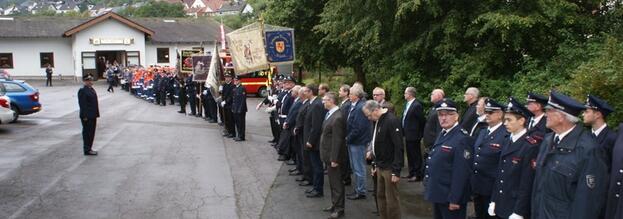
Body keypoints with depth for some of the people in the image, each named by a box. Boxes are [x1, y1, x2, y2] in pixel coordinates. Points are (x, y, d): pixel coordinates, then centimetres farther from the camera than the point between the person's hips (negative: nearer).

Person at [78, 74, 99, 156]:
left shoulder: (92, 89, 13)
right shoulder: (82, 91, -12)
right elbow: (82, 104, -17)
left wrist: (96, 114, 14)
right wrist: (85, 116, -19)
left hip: (93, 116, 8)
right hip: (87, 116, -8)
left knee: (92, 132, 13)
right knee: (87, 132, -1)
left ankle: (89, 148, 23)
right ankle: (87, 150, 6)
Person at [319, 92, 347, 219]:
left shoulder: (337, 118, -24)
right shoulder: (330, 114, 6)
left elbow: (337, 140, -24)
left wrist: (334, 159, -21)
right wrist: (329, 157, 15)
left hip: (334, 157, -10)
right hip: (329, 155, 10)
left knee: (337, 183, 4)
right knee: (332, 182, 21)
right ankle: (334, 204, 35)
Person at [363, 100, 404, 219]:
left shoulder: (392, 121, -17)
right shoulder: (378, 121, 10)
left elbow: (398, 147, -20)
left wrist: (396, 171, -20)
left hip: (389, 168, -8)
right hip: (380, 167, 8)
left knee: (391, 198, 0)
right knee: (380, 196, 14)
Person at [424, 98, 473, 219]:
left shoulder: (462, 139, -19)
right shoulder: (442, 134, 10)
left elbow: (461, 172, -22)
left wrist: (454, 199, -22)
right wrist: (429, 186, 14)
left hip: (450, 197, -9)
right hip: (437, 194, 9)